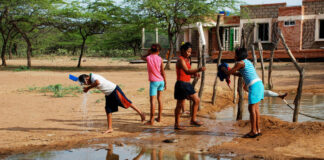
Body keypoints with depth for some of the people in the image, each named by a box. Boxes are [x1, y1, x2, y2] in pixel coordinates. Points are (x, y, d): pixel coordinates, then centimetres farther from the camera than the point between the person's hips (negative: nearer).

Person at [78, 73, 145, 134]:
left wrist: (88, 88, -35)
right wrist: (88, 88, 11)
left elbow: (97, 82, -45)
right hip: (109, 94, 10)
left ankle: (140, 113, 15)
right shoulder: (92, 79, 6)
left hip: (114, 90, -10)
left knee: (126, 103, 0)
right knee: (108, 110, 5)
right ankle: (110, 128, 8)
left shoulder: (93, 77, -23)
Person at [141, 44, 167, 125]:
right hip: (161, 81, 4)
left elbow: (142, 57, 18)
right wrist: (165, 83, 7)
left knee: (152, 100, -4)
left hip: (154, 81, -3)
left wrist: (148, 53, 10)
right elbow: (163, 72, 0)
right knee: (159, 99, 14)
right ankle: (159, 117, 22)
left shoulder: (148, 58, -7)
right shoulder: (160, 59, -3)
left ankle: (151, 120, -6)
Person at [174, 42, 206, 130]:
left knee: (197, 100, 10)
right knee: (180, 104, -2)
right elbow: (187, 71, -28)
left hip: (187, 84, 9)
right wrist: (198, 70, -37)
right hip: (181, 84, -9)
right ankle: (176, 124, 7)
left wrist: (194, 73, 1)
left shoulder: (187, 60, 15)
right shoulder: (180, 60, -14)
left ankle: (193, 119, 19)